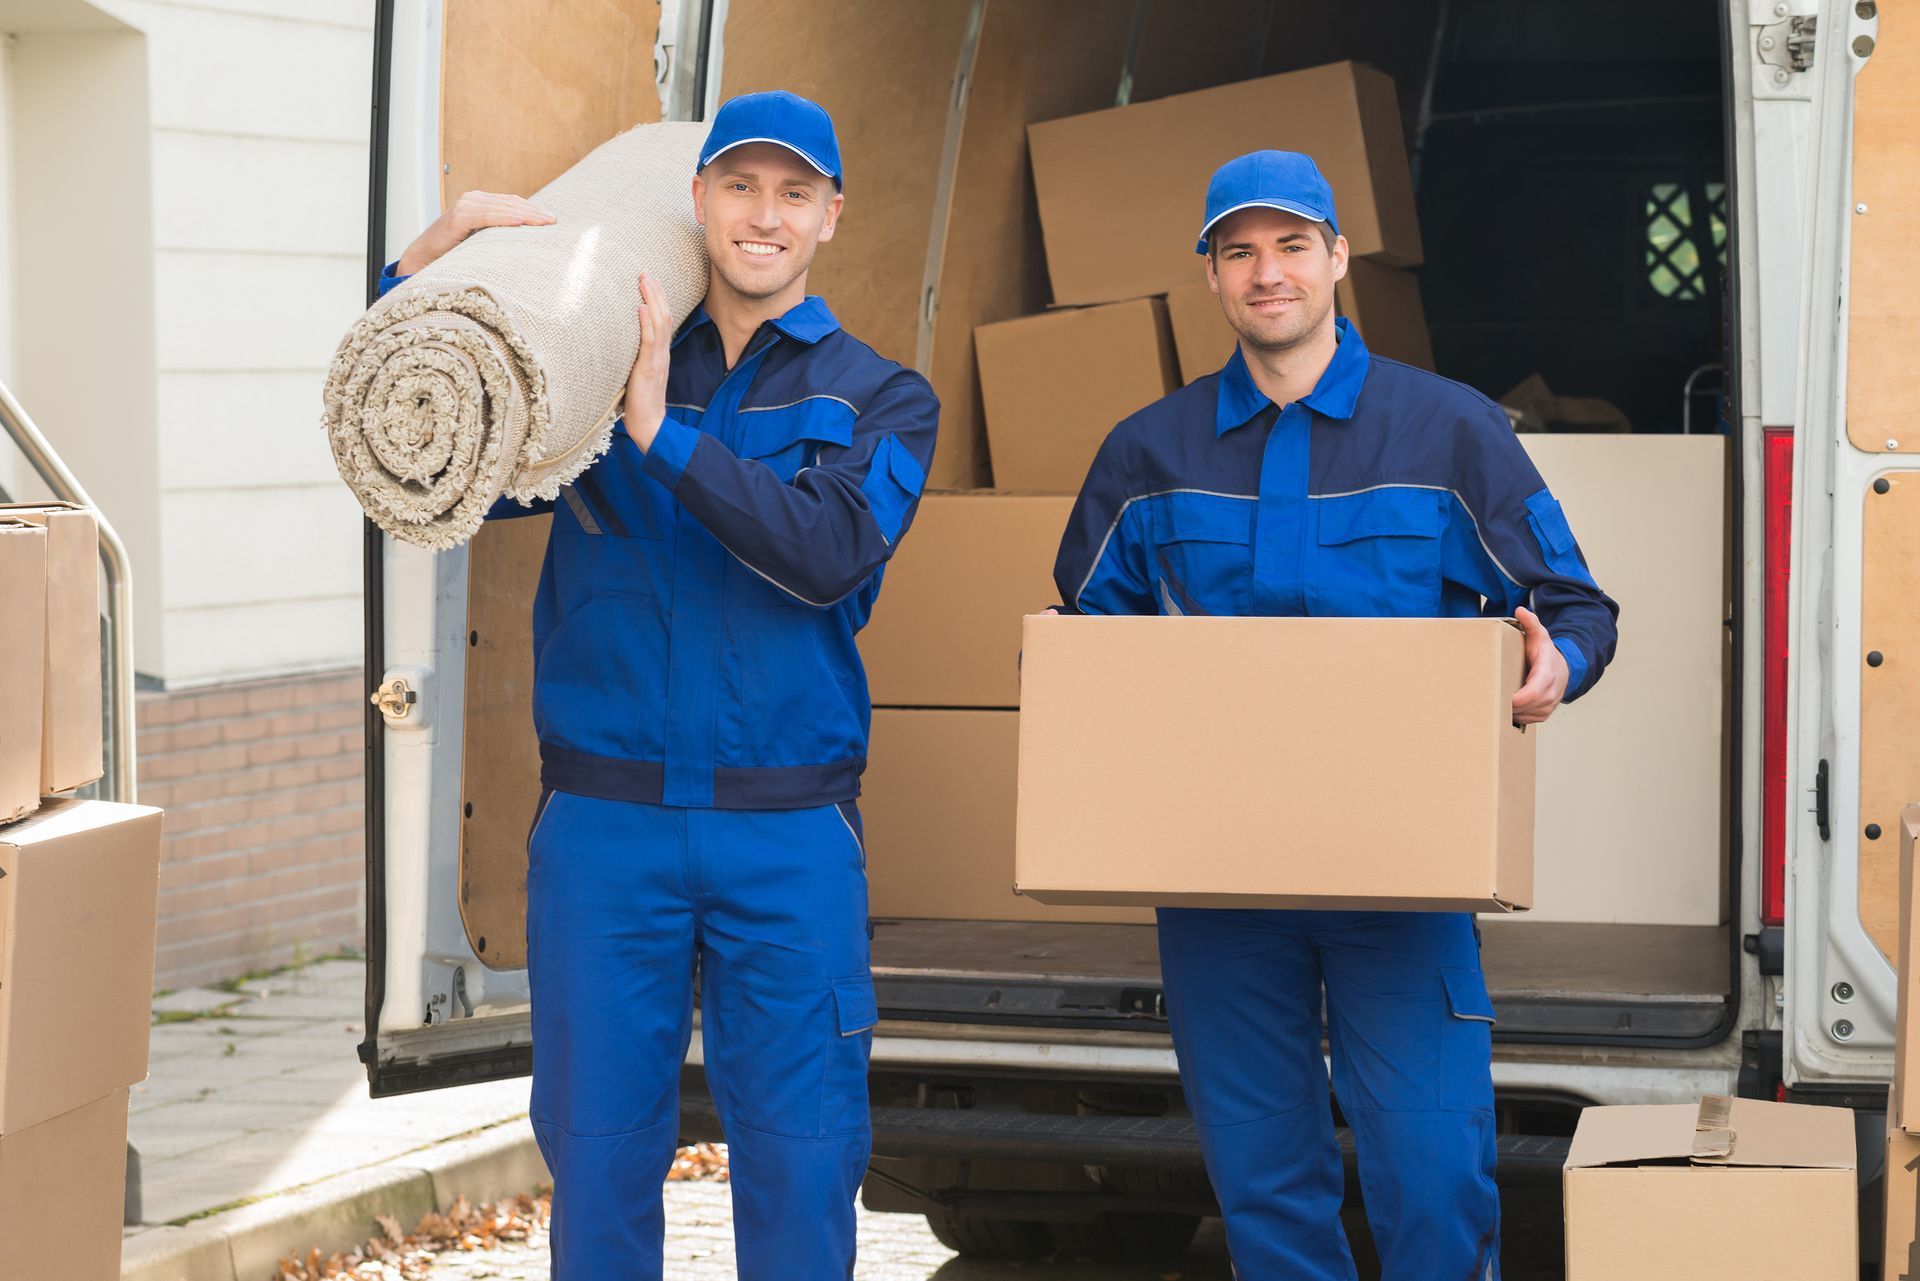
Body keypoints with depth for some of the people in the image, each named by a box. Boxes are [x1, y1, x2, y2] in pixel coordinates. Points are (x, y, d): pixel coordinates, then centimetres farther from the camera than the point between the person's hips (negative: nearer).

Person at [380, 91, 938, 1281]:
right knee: (598, 1150, 4)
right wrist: (424, 267, -5)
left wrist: (662, 433, -15)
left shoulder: (881, 401, 6)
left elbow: (830, 552, -12)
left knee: (799, 1161, 2)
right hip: (602, 824, 1)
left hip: (788, 836, -1)